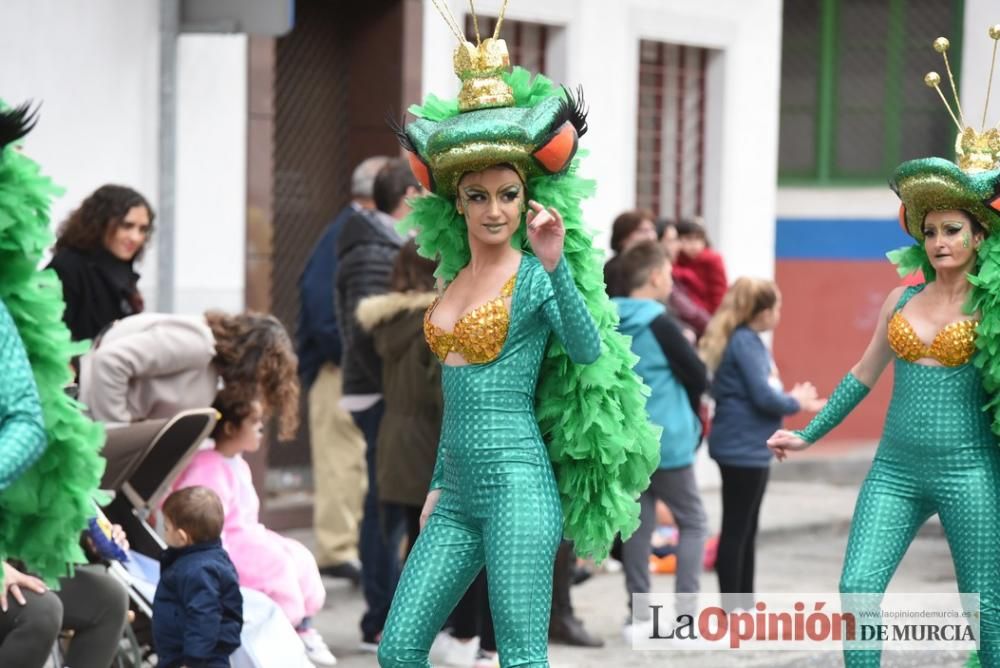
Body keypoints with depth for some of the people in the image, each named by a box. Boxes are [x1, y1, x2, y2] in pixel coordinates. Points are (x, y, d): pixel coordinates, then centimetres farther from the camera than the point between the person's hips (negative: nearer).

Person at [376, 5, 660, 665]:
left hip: (517, 482, -8)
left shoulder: (535, 277, -5)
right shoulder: (455, 278, 16)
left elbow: (588, 350, -23)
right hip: (459, 492, 8)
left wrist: (556, 268, -36)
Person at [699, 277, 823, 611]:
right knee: (735, 530, -4)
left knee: (746, 530, 16)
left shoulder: (748, 341, 12)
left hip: (749, 448, 10)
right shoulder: (745, 343, -17)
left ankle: (745, 605, 24)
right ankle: (730, 610, 0)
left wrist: (792, 398, 0)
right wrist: (795, 403, -5)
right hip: (741, 448, -10)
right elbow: (763, 396, -20)